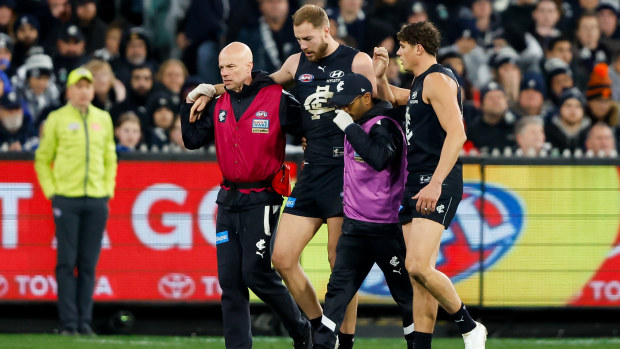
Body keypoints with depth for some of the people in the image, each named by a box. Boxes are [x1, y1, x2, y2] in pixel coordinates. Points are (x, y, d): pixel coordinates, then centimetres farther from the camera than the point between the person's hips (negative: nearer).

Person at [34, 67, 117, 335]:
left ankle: (85, 322, 7)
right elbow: (42, 159, 6)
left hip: (96, 201, 3)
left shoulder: (103, 119, 13)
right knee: (67, 262, -5)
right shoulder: (57, 119, 3)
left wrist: (108, 189, 9)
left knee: (88, 263, 3)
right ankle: (68, 322, -3)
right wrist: (51, 191, -3)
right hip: (67, 199, -3)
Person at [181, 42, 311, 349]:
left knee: (256, 273, -12)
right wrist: (190, 104, 1)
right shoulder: (218, 105, 9)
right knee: (229, 278, 3)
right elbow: (193, 140, 9)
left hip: (261, 200, -6)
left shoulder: (277, 100, -8)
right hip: (228, 201, 6)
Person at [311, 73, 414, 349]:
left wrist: (350, 127, -30)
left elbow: (379, 158, -37)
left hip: (385, 228, -8)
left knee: (405, 293, 3)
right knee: (338, 288, 3)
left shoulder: (384, 126, -16)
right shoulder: (357, 125, 10)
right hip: (354, 226, 8)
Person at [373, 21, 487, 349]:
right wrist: (380, 75, 23)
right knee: (418, 273, 5)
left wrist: (435, 184, -29)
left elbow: (456, 134, -22)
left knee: (418, 266, -21)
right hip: (416, 185, 10)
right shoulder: (420, 84, 21)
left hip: (436, 186, -10)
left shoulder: (438, 80, -10)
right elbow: (391, 98, 44)